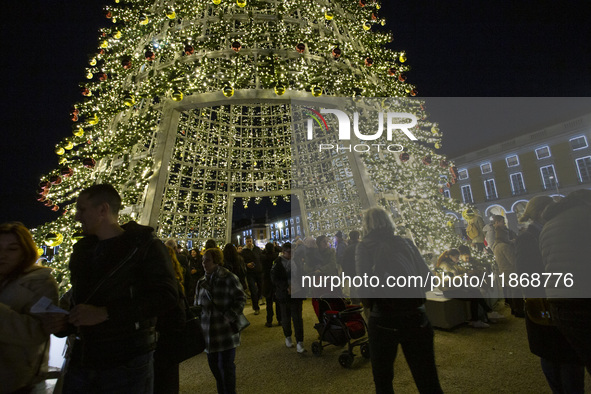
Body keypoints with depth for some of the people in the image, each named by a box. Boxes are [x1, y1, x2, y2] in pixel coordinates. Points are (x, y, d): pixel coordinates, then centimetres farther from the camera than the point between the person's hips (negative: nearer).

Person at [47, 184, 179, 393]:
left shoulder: (145, 245, -11)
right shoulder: (82, 250, 13)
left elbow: (167, 296, -22)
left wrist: (105, 313, -25)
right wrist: (65, 323, 4)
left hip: (127, 362, -6)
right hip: (82, 358, 7)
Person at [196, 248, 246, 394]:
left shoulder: (229, 278, -12)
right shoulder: (202, 281, 6)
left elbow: (241, 298, -11)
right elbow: (198, 304, 15)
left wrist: (229, 317, -17)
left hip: (226, 331, -5)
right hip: (208, 331, 6)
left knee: (226, 365, 4)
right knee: (214, 364, 17)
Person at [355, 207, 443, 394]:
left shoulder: (365, 246, -5)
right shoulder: (406, 242, 6)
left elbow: (364, 285, -15)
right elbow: (427, 278, 5)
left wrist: (370, 304, 4)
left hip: (384, 319, -3)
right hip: (417, 316, 3)